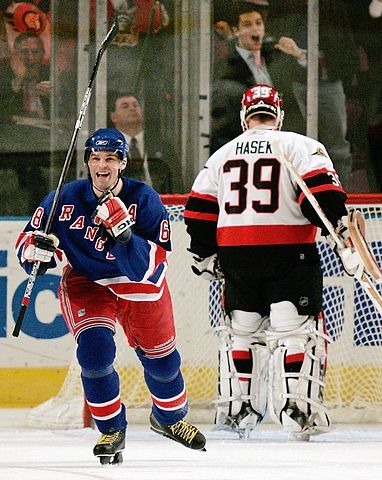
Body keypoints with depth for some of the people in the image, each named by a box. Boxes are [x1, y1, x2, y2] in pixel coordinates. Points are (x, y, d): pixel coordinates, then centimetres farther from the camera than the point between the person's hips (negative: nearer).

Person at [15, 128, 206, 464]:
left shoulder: (144, 199, -21)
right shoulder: (67, 199, -18)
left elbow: (156, 259, -27)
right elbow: (27, 243, -10)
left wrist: (127, 237, -43)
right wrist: (37, 249, -34)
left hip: (139, 282, 1)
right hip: (86, 282, 0)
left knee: (160, 356, 10)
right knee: (95, 349, -21)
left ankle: (170, 417, 41)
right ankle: (112, 430, -1)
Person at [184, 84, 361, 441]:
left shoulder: (222, 155, 14)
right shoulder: (299, 146, 0)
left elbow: (199, 211, 15)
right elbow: (323, 190, -14)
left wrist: (205, 256, 25)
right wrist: (342, 233, -13)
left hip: (236, 256, 4)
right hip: (290, 251, -4)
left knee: (241, 329, 17)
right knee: (295, 329, -4)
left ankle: (236, 408, 17)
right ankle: (296, 406, -16)